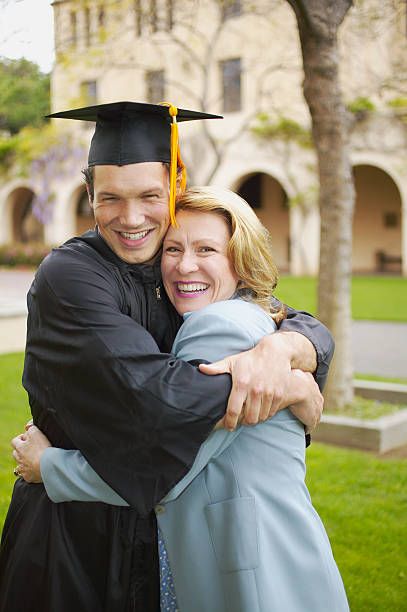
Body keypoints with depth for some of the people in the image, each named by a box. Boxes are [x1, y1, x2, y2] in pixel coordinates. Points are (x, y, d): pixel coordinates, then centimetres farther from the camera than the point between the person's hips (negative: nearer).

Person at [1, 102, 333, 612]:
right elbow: (150, 391, -32)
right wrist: (293, 391, -24)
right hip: (78, 531, -5)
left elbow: (314, 331, -6)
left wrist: (279, 348, -30)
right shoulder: (67, 277, -20)